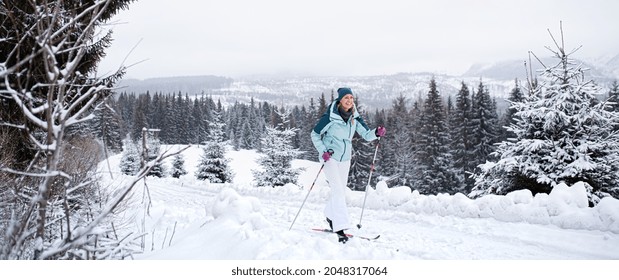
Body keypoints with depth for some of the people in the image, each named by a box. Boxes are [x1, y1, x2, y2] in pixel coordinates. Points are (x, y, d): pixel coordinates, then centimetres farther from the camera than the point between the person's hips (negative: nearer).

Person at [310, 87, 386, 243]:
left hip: (345, 159, 6)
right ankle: (340, 227, -18)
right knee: (338, 190, -16)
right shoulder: (330, 117, -14)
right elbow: (315, 134, -6)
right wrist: (323, 151, -16)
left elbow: (366, 135, -1)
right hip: (330, 157, -6)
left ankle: (330, 215, 39)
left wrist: (377, 133, -21)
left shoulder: (354, 118, 0)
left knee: (341, 191, 14)